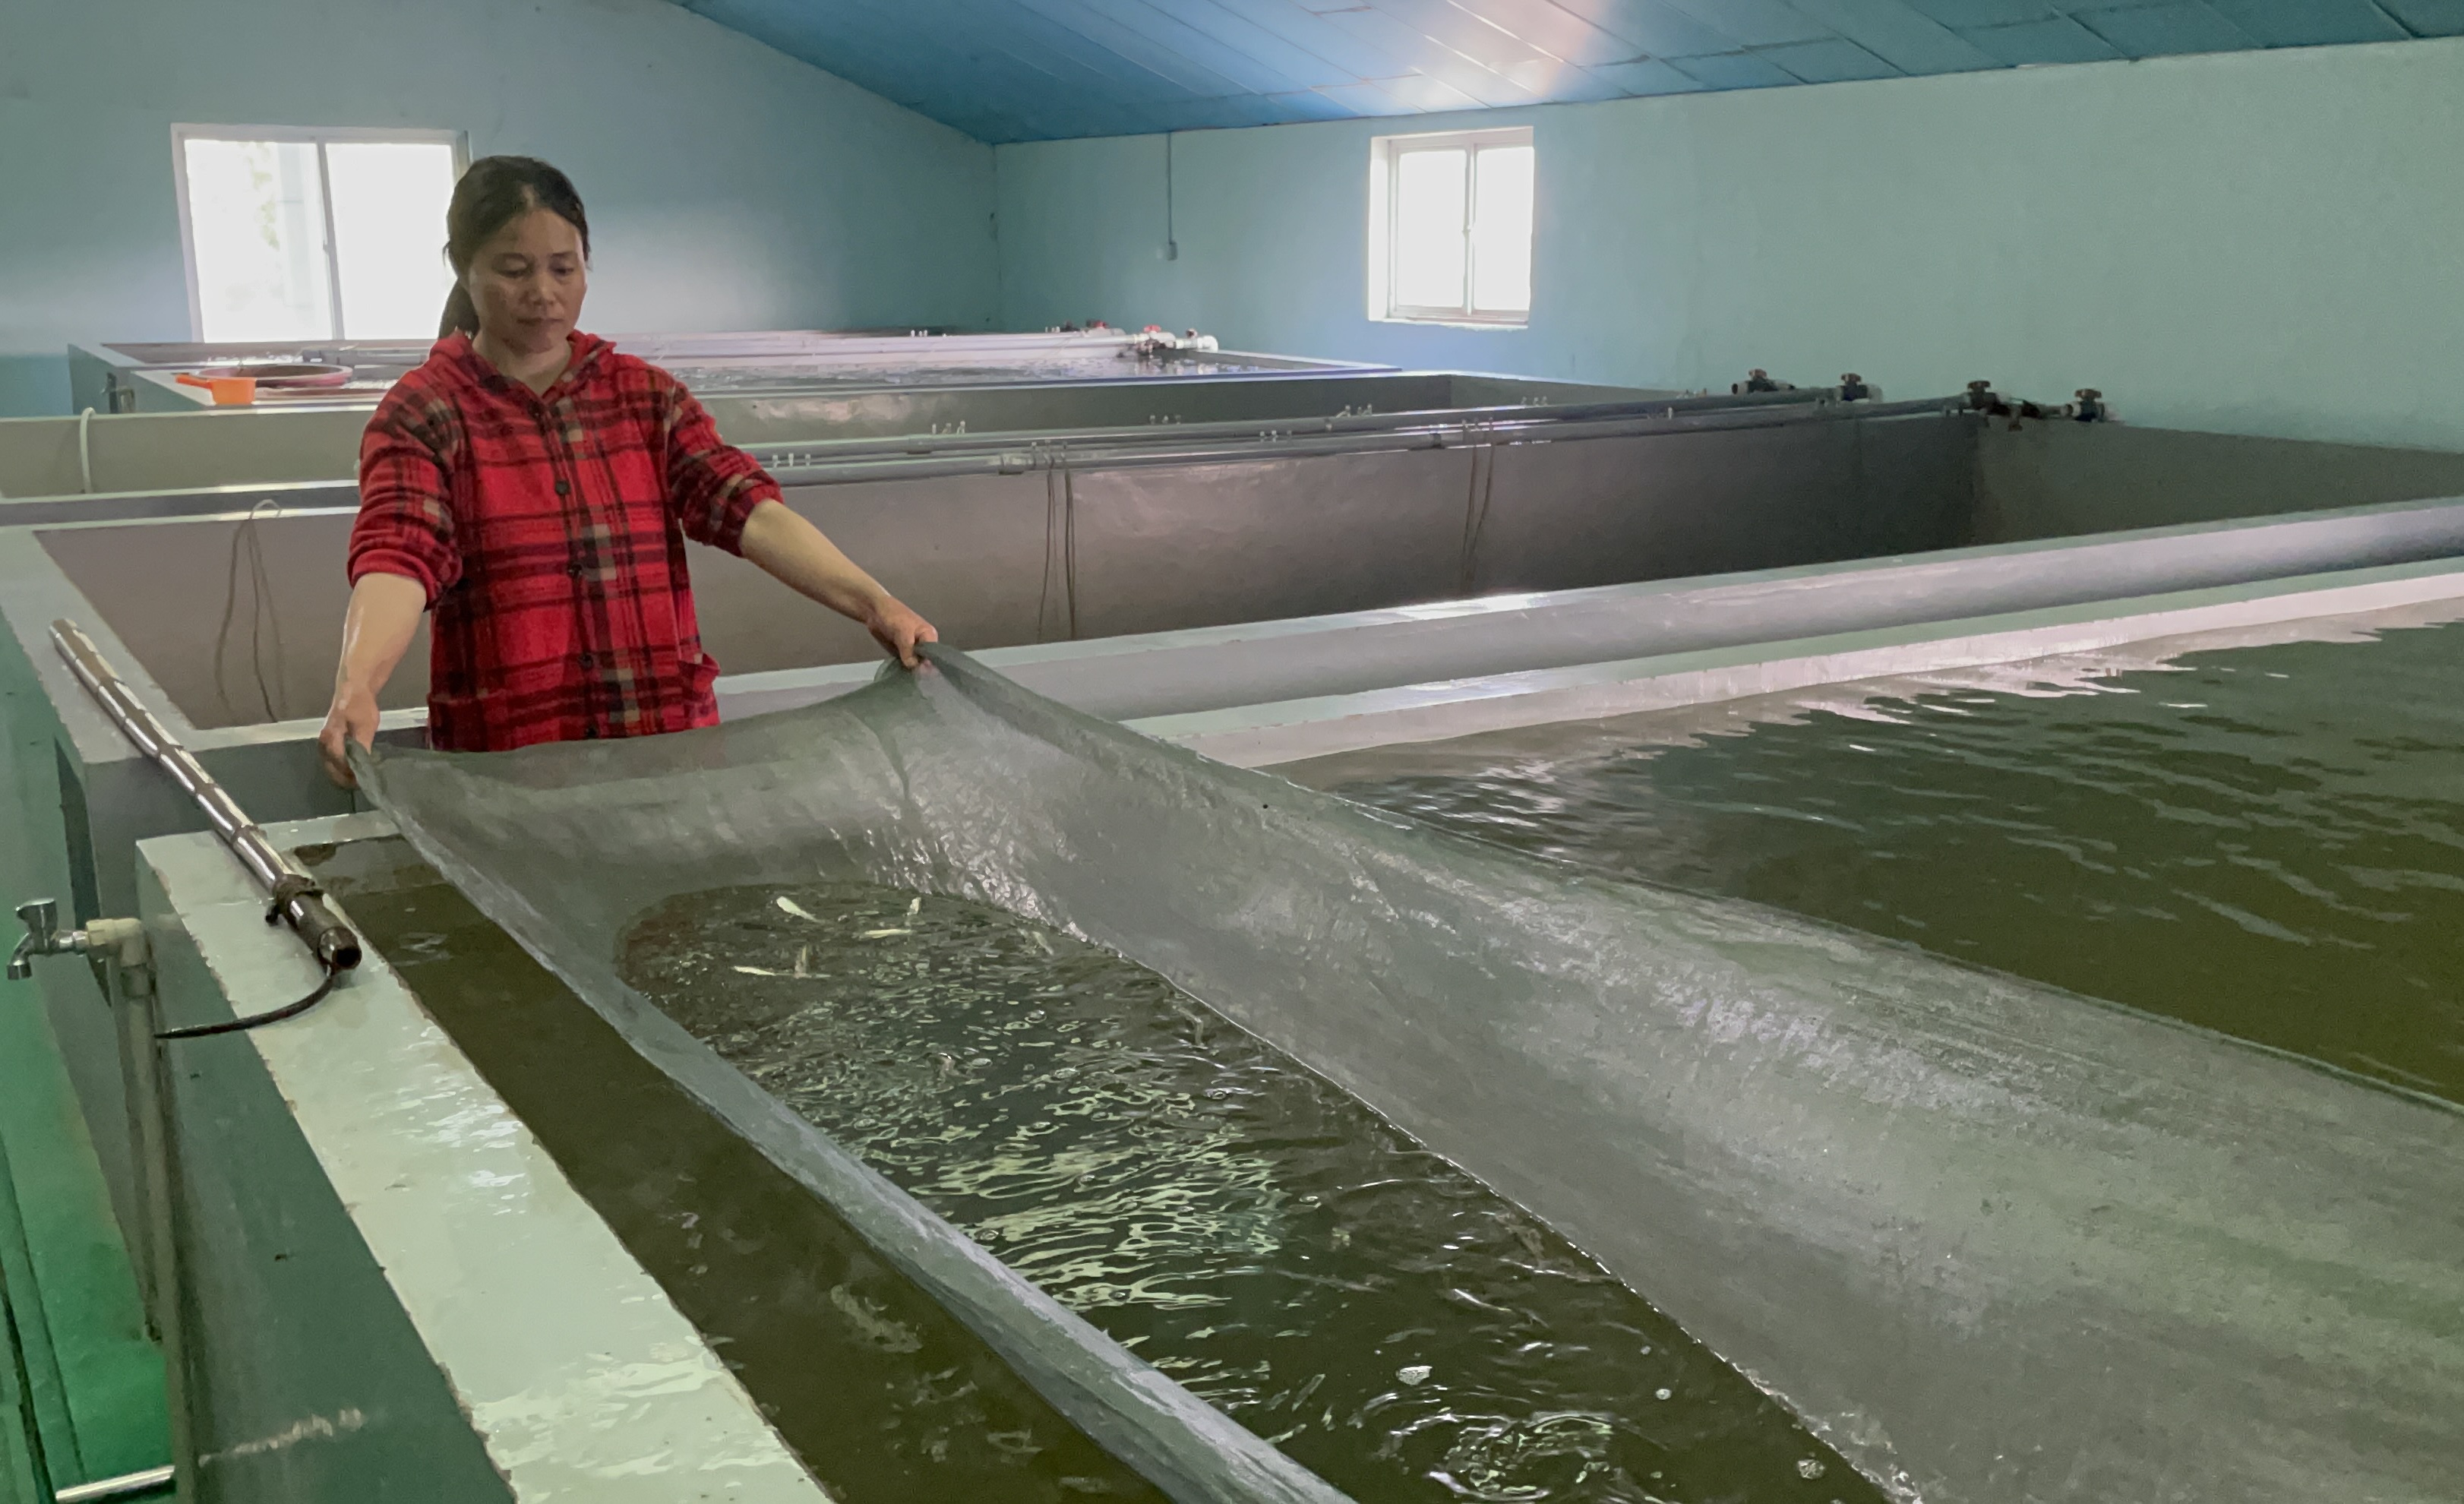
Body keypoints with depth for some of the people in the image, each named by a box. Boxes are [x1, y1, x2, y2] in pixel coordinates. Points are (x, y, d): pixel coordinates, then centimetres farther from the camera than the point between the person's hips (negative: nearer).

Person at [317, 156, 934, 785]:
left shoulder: (649, 397, 7)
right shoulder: (423, 413, -2)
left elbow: (750, 513, -7)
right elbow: (399, 562, -18)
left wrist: (876, 604, -23)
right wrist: (355, 687, -38)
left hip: (673, 736, 3)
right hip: (509, 756, -2)